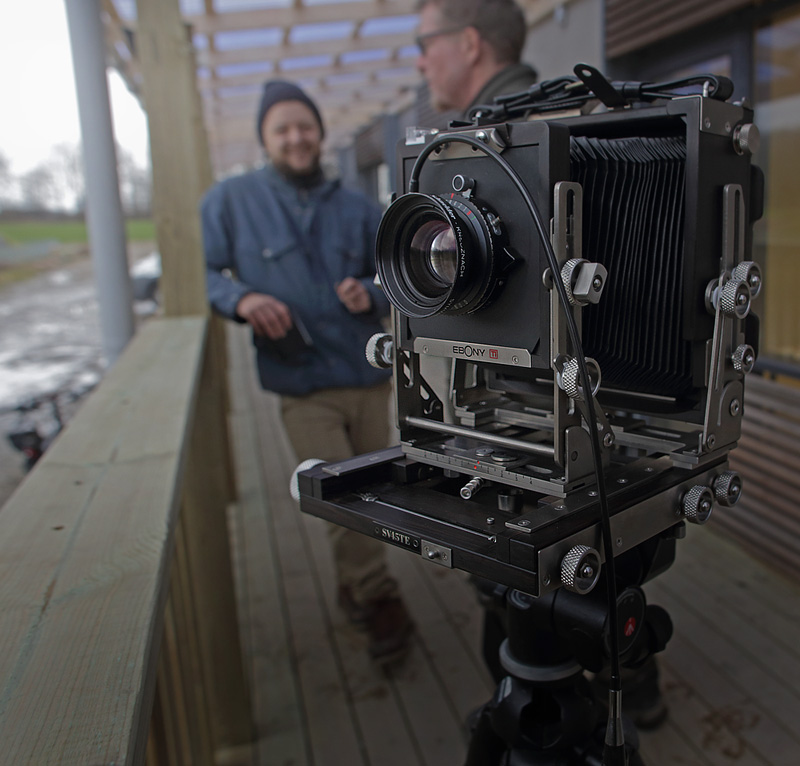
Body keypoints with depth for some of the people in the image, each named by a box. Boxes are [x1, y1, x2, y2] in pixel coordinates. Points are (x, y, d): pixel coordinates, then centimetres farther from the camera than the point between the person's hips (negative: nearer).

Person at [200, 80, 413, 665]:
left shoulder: (358, 209, 10)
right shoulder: (232, 200, 1)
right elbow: (199, 272, 3)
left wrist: (372, 294, -8)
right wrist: (241, 298, -17)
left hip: (369, 378, 4)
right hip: (304, 389, -3)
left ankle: (353, 585, 36)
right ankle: (381, 601, 9)